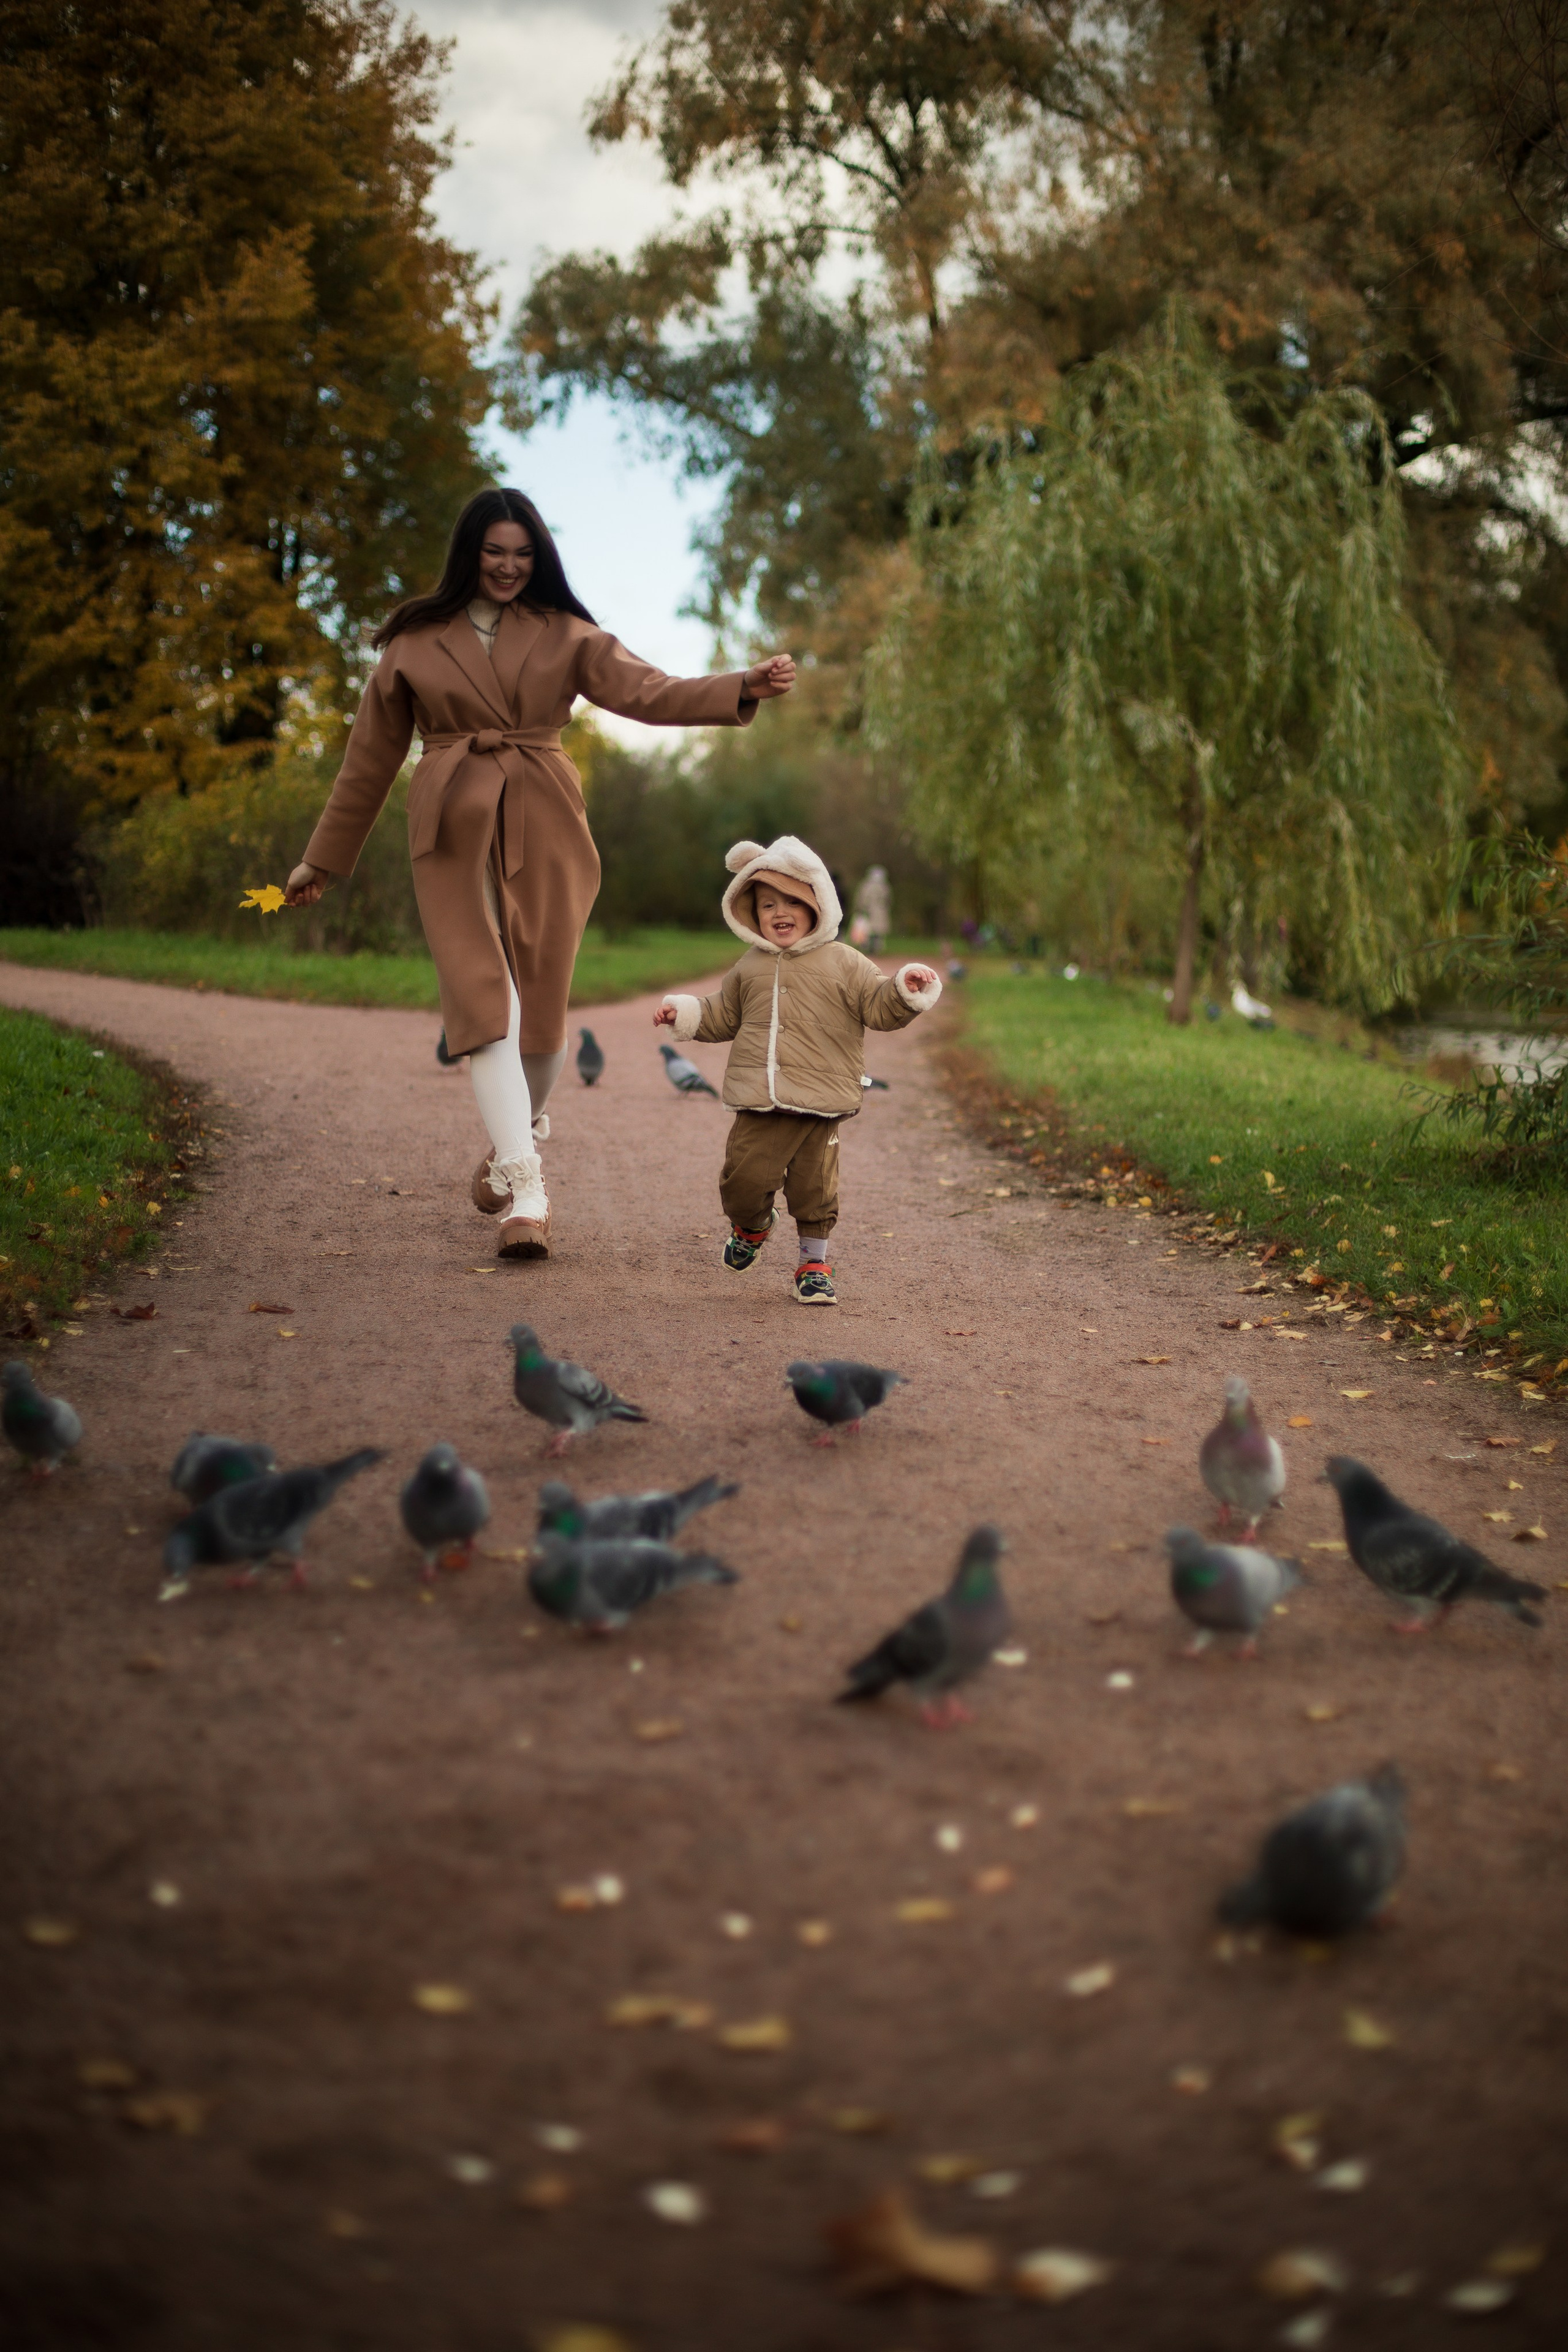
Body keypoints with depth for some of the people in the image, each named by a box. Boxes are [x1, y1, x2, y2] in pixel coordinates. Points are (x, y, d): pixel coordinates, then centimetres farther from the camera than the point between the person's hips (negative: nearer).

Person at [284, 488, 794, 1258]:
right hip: (455, 834, -1)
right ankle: (524, 1190, -17)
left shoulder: (565, 635, 8)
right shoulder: (413, 640, 7)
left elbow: (649, 692, -6)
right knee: (483, 998, -13)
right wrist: (321, 859, 16)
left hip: (543, 831, 1)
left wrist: (745, 687, -23)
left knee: (541, 1002, 3)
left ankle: (512, 1142, 30)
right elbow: (371, 755, 13)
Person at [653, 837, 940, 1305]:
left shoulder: (844, 963, 4)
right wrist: (683, 1013, 15)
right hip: (758, 1106, 2)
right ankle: (752, 1224, 31)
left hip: (819, 1106, -2)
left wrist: (906, 989, -18)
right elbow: (721, 1016, 26)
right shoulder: (750, 968, 15)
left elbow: (879, 1008, -1)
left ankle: (814, 1262, 19)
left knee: (814, 1187, 1)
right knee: (743, 1178, -3)